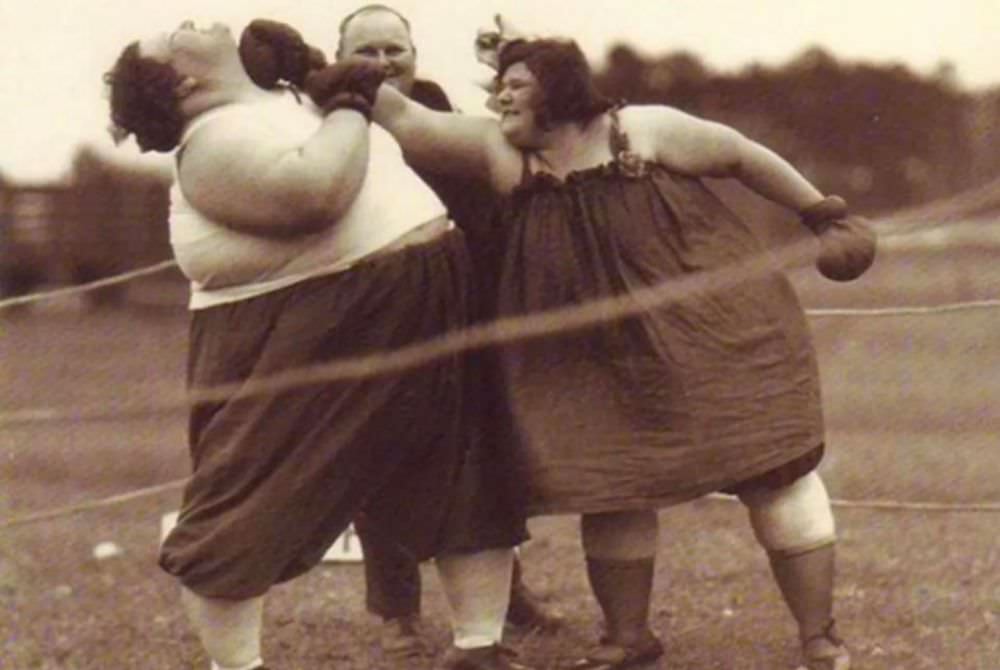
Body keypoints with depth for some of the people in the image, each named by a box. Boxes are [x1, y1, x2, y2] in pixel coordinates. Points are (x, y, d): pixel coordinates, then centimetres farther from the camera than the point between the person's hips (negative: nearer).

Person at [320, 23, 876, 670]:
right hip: (603, 360, 4)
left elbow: (740, 155, 1)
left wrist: (819, 210, 5)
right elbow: (407, 120, -7)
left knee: (769, 468, -3)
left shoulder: (645, 129, -9)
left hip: (710, 334, -4)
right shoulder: (499, 150, 0)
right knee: (610, 487, 8)